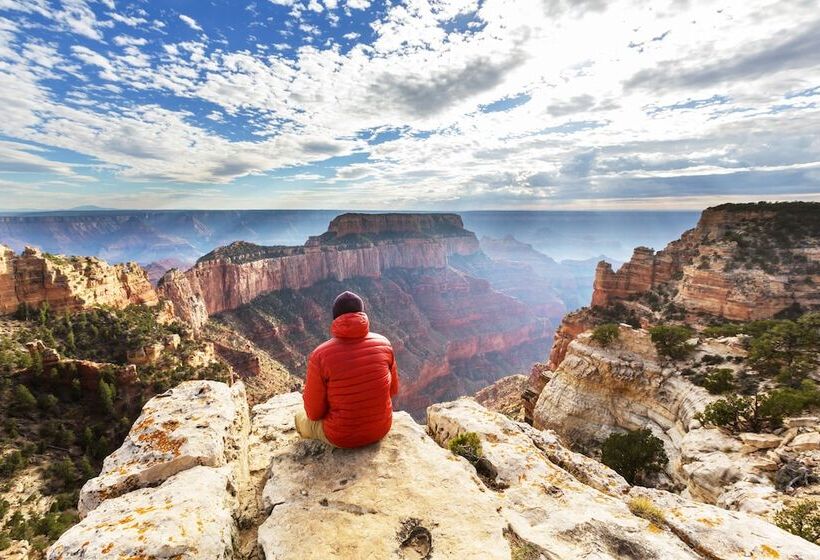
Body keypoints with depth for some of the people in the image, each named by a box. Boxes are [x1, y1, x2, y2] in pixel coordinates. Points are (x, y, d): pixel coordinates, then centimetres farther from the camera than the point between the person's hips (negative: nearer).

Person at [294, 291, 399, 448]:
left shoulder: (320, 355, -22)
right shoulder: (383, 343, -12)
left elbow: (314, 413, -13)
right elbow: (393, 389, 1)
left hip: (342, 436, -3)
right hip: (381, 428, 4)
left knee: (301, 418, 27)